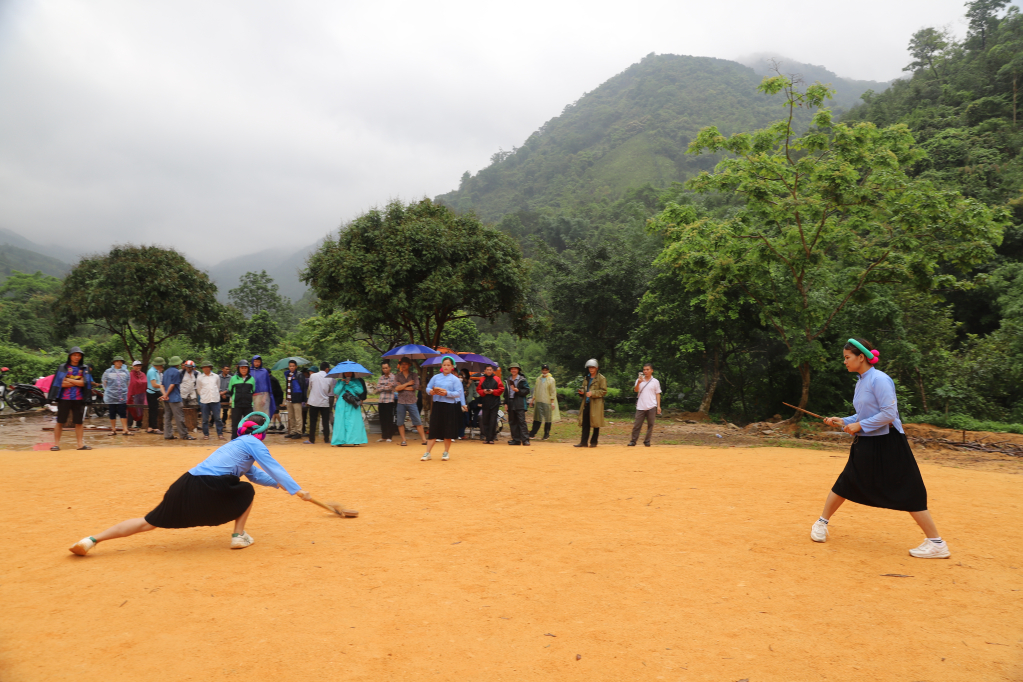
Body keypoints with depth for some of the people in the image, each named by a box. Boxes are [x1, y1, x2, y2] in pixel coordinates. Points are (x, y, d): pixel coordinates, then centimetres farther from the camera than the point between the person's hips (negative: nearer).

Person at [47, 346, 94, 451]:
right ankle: (56, 443, 8)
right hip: (64, 399, -1)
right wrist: (77, 382, -6)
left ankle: (81, 444, 7)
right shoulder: (63, 367, 4)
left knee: (79, 422, 3)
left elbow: (84, 383, -4)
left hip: (79, 400, 2)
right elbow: (62, 383, -7)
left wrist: (68, 380, -5)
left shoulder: (84, 368, 9)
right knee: (60, 422, 2)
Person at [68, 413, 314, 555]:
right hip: (209, 489, -7)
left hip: (187, 483, 7)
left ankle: (92, 540, 3)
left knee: (148, 522, 13)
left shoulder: (236, 443, 29)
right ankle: (239, 536, 11)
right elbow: (273, 467, -2)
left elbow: (255, 474, 33)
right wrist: (296, 490, 1)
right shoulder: (253, 442, 4)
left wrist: (278, 483, 32)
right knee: (247, 491, 20)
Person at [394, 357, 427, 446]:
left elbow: (416, 386, -8)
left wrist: (402, 387, -4)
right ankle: (403, 440, 12)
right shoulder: (397, 376, 9)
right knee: (400, 422, 3)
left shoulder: (414, 375, 6)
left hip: (412, 402, -1)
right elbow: (396, 388, -6)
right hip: (401, 402, 1)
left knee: (418, 421, -3)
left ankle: (423, 439, 2)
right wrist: (407, 384, -7)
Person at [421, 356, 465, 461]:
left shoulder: (455, 379, 1)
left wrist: (447, 393, -20)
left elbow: (458, 393, -8)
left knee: (448, 431, 4)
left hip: (449, 406, -2)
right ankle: (427, 453, 5)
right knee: (433, 429, 1)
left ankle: (446, 453, 19)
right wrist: (431, 392, -12)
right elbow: (428, 388, 10)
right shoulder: (436, 377, 10)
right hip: (437, 405, 2)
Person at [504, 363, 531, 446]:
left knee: (521, 421, -11)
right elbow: (506, 392, 21)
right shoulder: (508, 380, 17)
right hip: (511, 404, 6)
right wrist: (505, 403, 14)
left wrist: (518, 390, -17)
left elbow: (527, 391, -4)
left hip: (520, 404, -6)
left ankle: (525, 439, -12)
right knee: (512, 422, 6)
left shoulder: (522, 380, 0)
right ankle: (516, 439, 11)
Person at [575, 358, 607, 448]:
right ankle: (583, 442, 6)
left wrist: (592, 393, -17)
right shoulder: (586, 378, 18)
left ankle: (594, 442, 11)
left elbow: (604, 391, -8)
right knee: (585, 423, 3)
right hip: (586, 403, 6)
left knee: (595, 423, 1)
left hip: (596, 404, -6)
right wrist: (581, 391, 5)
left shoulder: (601, 378, -3)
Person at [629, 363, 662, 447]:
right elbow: (636, 390, -4)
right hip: (641, 407, 0)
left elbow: (658, 394, 8)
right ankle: (633, 441, 5)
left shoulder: (655, 382, 7)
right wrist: (638, 383, -21)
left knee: (650, 424, 3)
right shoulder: (639, 380, 8)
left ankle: (647, 441, 13)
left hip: (651, 407, 0)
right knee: (637, 424, -1)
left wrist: (658, 406, 1)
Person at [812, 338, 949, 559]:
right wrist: (843, 422, 7)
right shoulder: (861, 382, 10)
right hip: (865, 444, 8)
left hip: (887, 444, -8)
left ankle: (936, 543, 8)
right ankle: (822, 523, 23)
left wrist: (860, 425, -18)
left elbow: (889, 413, -22)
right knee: (845, 484, 11)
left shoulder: (879, 379, -17)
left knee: (907, 494, -3)